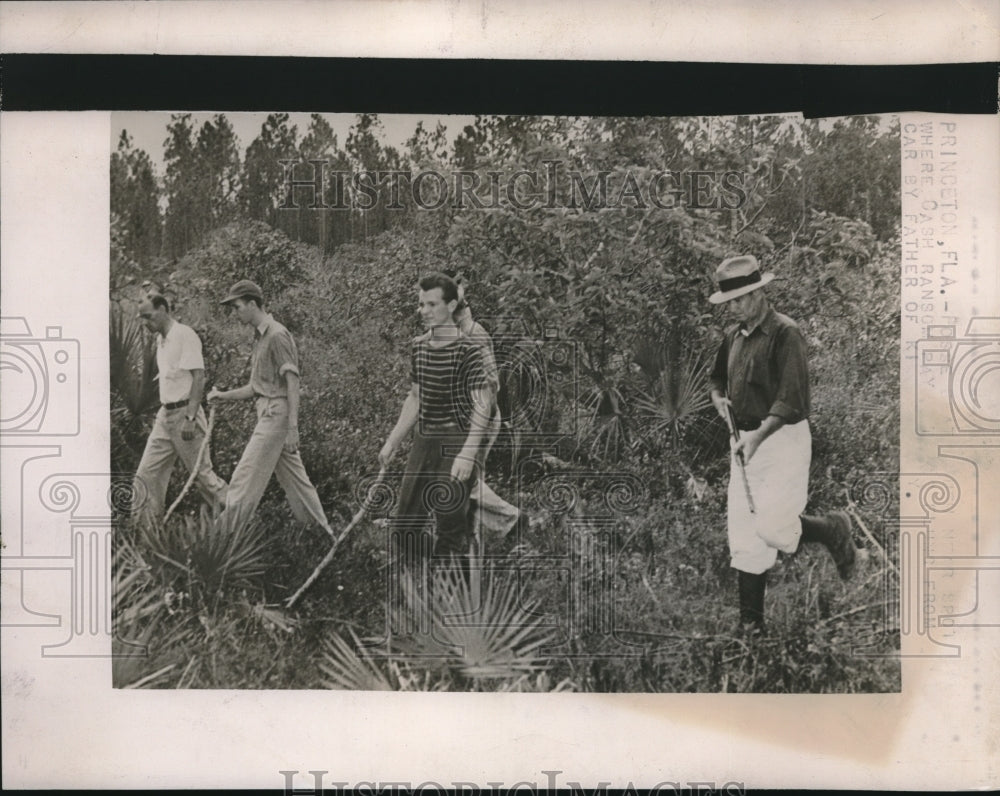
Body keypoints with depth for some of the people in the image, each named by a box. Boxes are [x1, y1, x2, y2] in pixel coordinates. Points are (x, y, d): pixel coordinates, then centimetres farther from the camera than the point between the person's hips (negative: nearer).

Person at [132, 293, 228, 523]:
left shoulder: (185, 335, -12)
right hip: (165, 415, 8)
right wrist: (162, 412, 17)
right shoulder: (160, 339, 15)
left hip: (185, 413, -8)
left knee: (201, 472, -1)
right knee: (146, 474, 4)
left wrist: (190, 418, -22)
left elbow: (199, 377, -17)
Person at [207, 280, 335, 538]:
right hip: (268, 413, 10)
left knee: (244, 479, -8)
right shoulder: (260, 337, 18)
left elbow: (292, 382, -17)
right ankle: (323, 532, 17)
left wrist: (292, 427, -21)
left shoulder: (277, 335, -12)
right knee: (294, 478, 11)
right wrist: (223, 395, 12)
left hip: (277, 414, -10)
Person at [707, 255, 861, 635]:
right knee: (743, 536, 4)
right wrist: (719, 397, 4)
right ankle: (750, 623, 12)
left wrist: (757, 437, -29)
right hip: (745, 441, 7)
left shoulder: (785, 333, -12)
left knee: (772, 528, -15)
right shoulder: (733, 335, 12)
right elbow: (718, 378, 27)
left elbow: (791, 399, -21)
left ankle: (831, 530, 16)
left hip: (783, 437, -7)